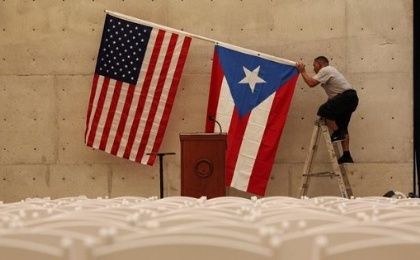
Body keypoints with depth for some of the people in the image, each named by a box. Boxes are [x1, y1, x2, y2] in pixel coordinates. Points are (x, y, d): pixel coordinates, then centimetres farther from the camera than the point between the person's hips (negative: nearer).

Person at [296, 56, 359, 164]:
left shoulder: (325, 70, -5)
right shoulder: (330, 70, 26)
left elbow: (311, 83, -13)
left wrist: (302, 71, -3)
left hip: (347, 96, -11)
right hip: (352, 98, 11)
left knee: (323, 111, -17)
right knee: (342, 127, 11)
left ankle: (337, 133, -13)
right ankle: (346, 155, 7)